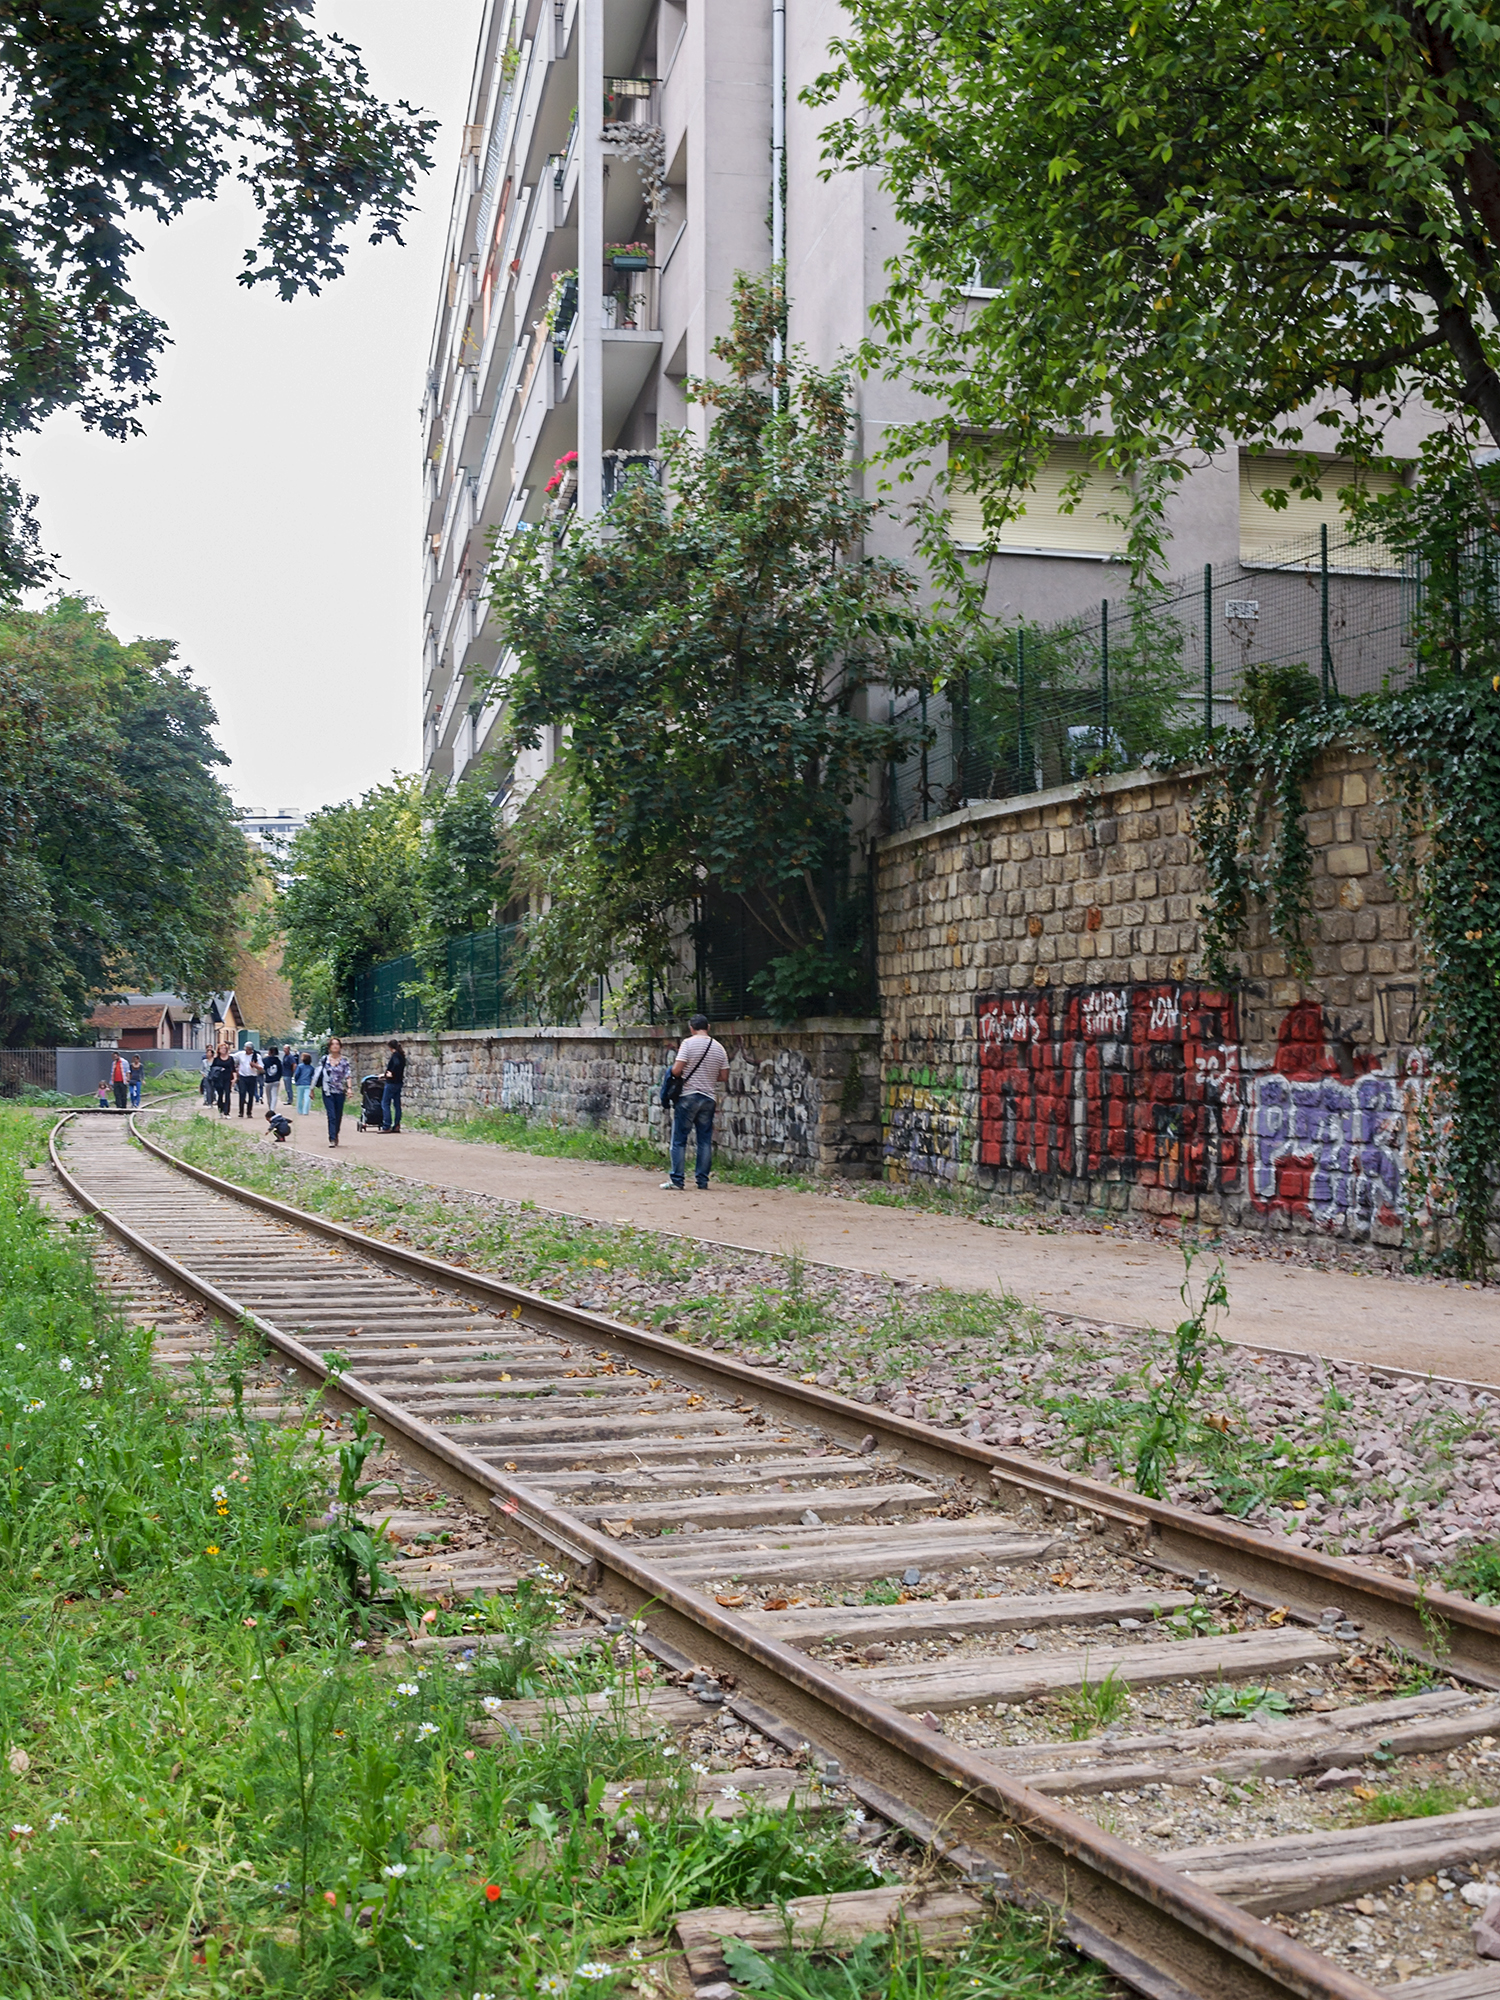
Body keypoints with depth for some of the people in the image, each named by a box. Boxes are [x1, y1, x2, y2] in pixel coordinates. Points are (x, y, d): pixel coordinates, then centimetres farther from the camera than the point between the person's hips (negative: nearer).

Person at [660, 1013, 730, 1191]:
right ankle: (702, 1179, 10)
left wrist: (674, 1072, 8)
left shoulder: (688, 1043, -8)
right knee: (705, 1140, 9)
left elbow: (676, 1070, -14)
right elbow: (723, 1076, 7)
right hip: (709, 1099, 4)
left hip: (688, 1097, -4)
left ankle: (677, 1179, -2)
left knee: (679, 1140, 1)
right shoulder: (719, 1048, 6)